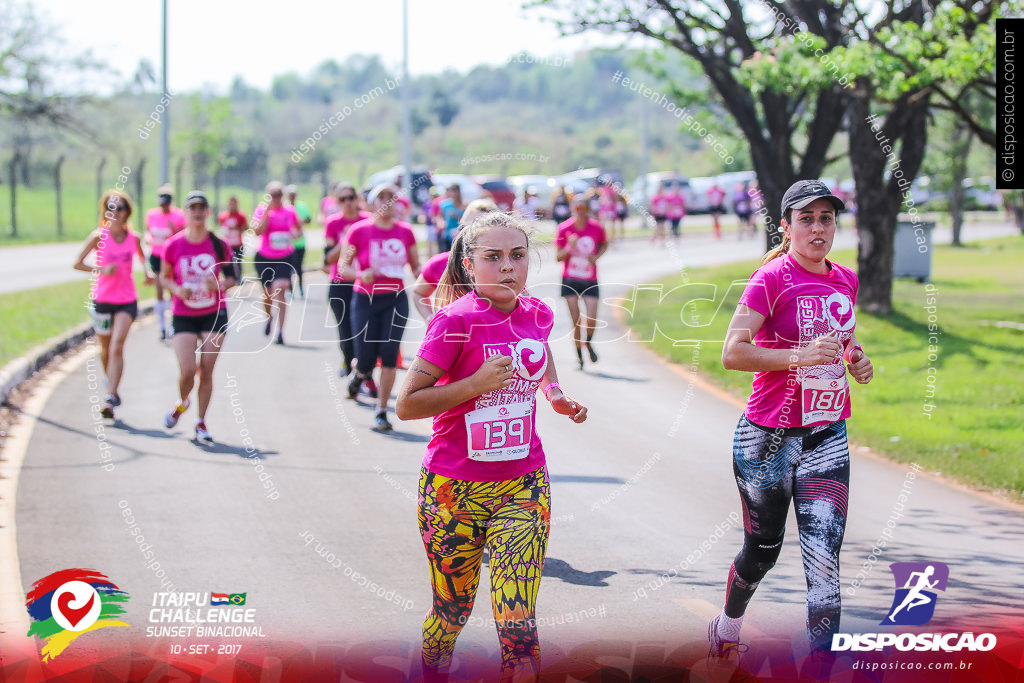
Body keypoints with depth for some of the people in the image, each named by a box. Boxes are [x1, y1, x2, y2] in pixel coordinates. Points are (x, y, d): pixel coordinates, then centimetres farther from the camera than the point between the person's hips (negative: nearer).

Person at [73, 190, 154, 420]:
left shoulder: (134, 238, -1)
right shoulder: (99, 236, -8)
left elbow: (142, 258, 20)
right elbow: (77, 263, -9)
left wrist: (148, 272, -2)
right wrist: (102, 269, -24)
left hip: (127, 300, 0)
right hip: (102, 298, 0)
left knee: (117, 347, -17)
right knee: (106, 349, 15)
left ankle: (110, 398, -23)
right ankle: (112, 387, 41)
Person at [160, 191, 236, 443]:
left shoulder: (218, 245, -3)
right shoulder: (173, 245, -4)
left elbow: (231, 278, 5)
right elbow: (164, 276, 7)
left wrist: (220, 285, -17)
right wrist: (176, 289, -14)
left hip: (214, 313, 0)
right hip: (184, 315, 0)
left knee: (206, 371, -1)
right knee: (187, 371, -9)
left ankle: (201, 423, 11)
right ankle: (182, 402, 25)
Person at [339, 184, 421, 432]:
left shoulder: (405, 232, 1)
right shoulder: (359, 231, -6)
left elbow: (416, 267, 14)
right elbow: (343, 267, -3)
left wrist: (421, 276, -8)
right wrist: (361, 274, -22)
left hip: (396, 300, 2)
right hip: (365, 300, -2)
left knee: (389, 354, -10)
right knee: (366, 359, -2)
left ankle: (382, 413, 0)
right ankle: (358, 374, 37)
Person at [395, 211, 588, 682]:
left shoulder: (537, 314, 2)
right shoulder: (455, 321, -15)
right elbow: (407, 404, -15)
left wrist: (556, 395, 10)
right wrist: (476, 383, -24)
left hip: (524, 485, 3)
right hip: (454, 490, -3)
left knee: (518, 622, -8)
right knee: (452, 611, 13)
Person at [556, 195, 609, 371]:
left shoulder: (596, 228, -4)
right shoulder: (564, 229, -7)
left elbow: (604, 244, 17)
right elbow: (559, 257, -3)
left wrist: (597, 256, -2)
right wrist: (569, 248, -23)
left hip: (590, 281, 1)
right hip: (570, 281, -1)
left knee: (592, 320, -7)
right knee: (576, 320, -1)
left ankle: (588, 343, 26)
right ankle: (579, 356, 15)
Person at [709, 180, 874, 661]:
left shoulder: (845, 281, 7)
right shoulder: (772, 278, -11)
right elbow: (732, 352, -21)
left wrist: (857, 359, 6)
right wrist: (800, 356, -30)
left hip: (827, 439, 4)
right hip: (769, 439, -4)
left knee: (824, 562, -8)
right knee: (762, 550, 13)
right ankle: (728, 626, 42)